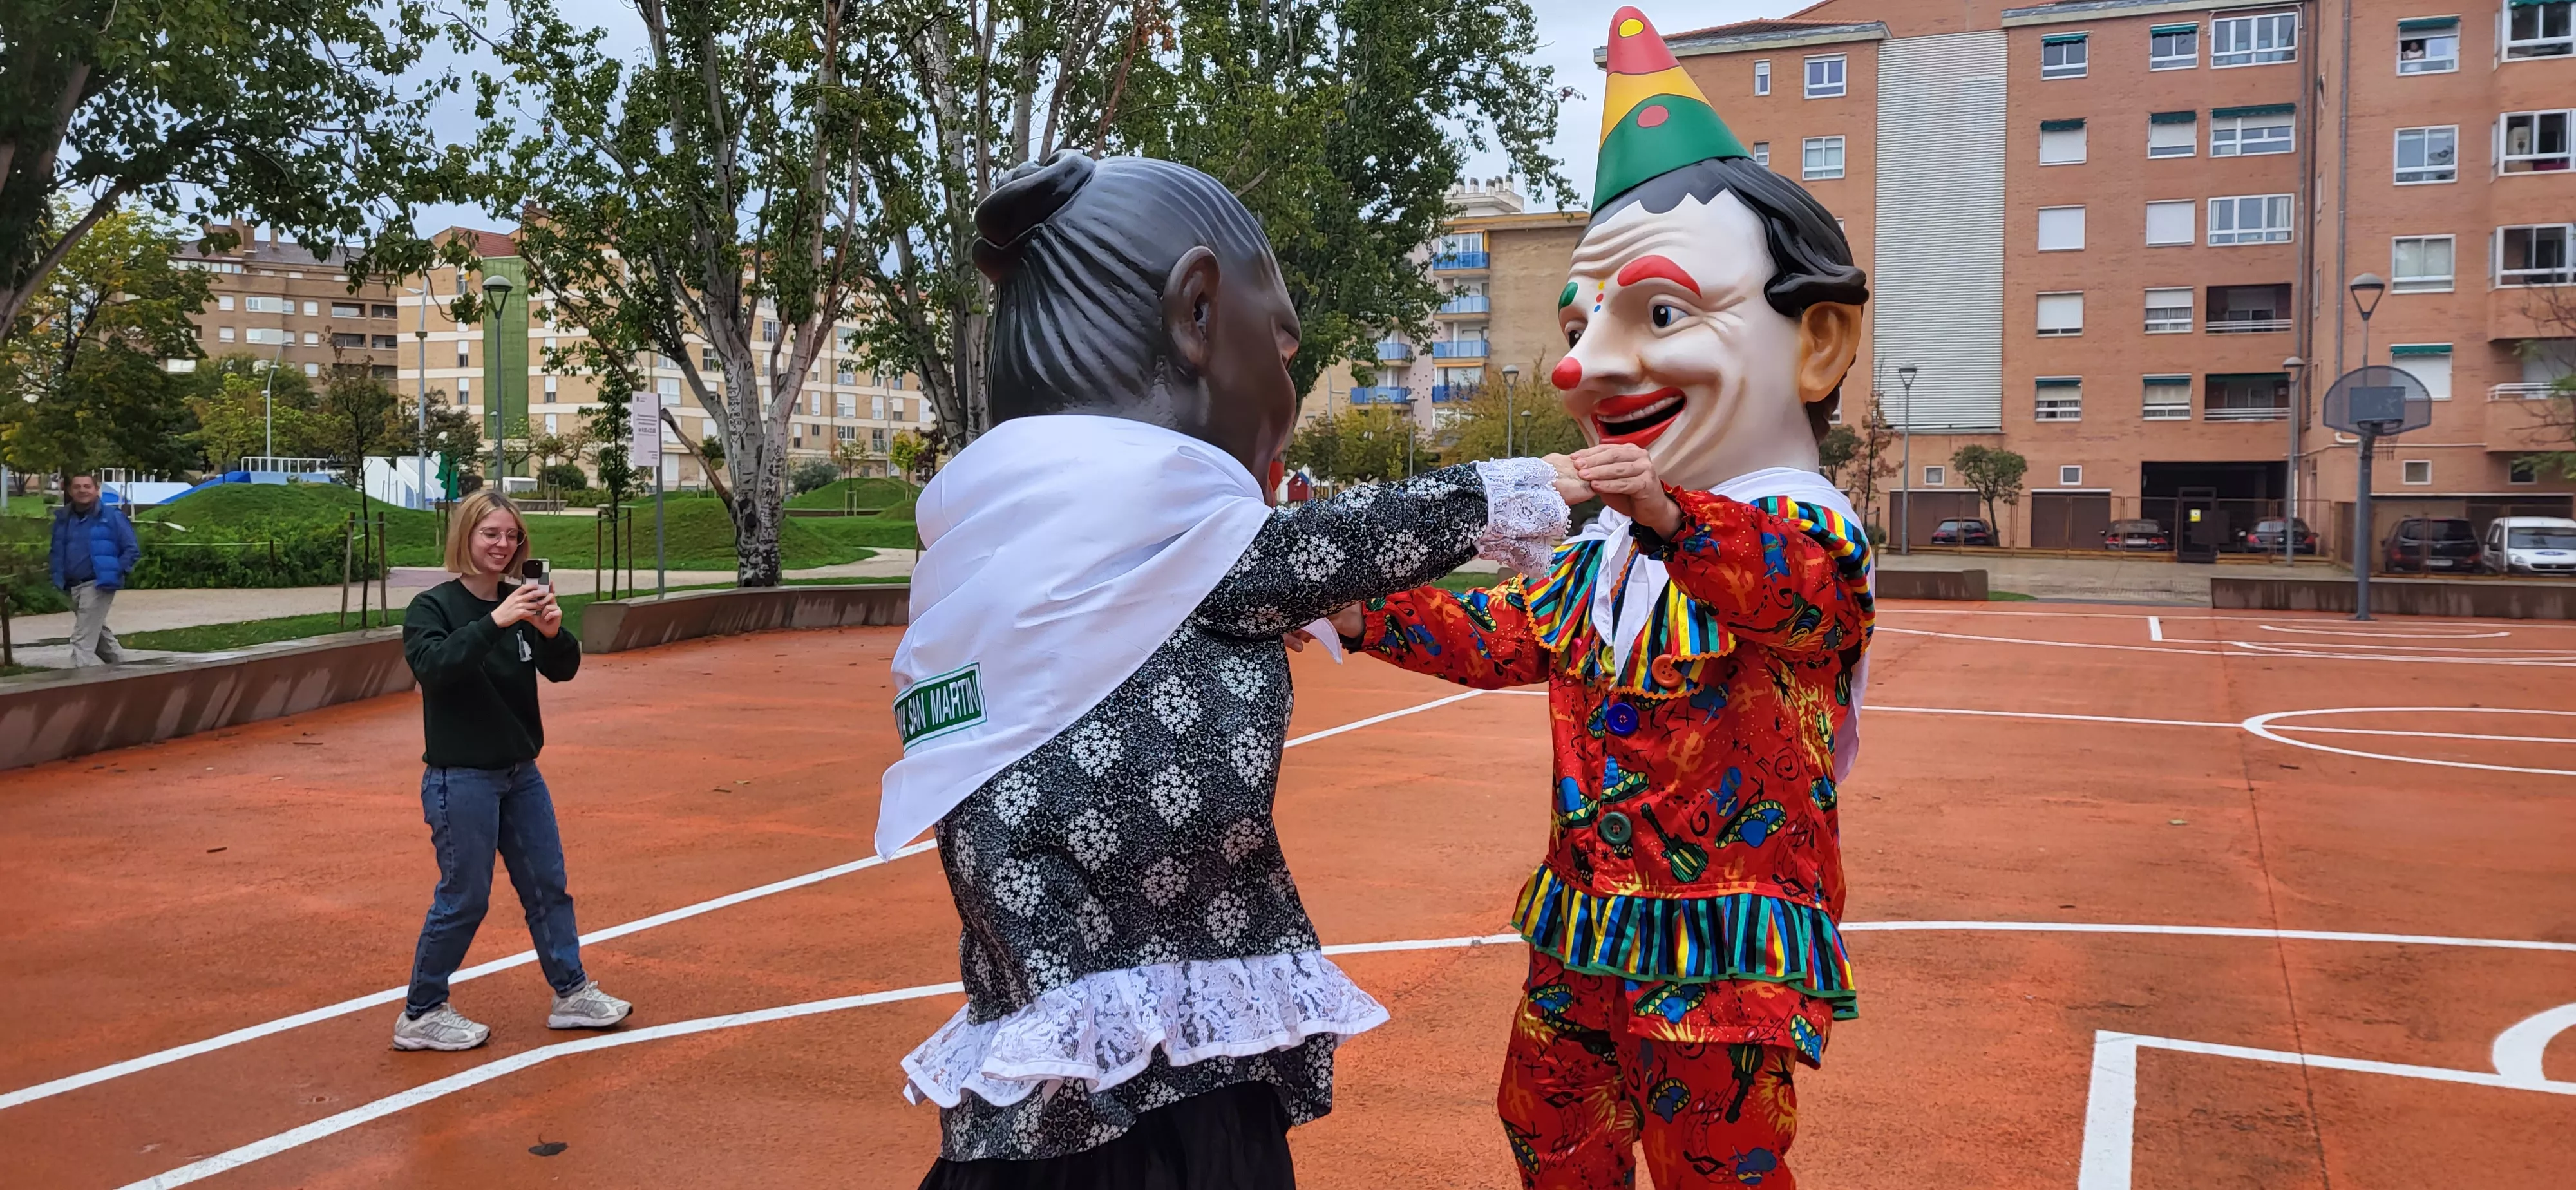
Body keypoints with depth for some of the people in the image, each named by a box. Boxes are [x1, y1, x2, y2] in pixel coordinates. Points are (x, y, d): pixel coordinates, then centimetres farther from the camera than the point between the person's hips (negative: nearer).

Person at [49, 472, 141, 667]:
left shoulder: (111, 516, -7)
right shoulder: (63, 518, 9)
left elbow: (132, 549, -6)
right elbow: (57, 552, 19)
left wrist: (115, 573, -12)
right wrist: (58, 580, 8)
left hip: (98, 586, -7)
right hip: (73, 588, 7)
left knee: (82, 643, -14)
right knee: (98, 635, 21)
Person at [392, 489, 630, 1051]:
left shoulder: (520, 605, 4)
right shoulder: (433, 607, -10)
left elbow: (563, 669, -3)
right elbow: (433, 666, -28)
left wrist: (553, 633, -25)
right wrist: (494, 623, -38)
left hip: (521, 772, 6)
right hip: (460, 778, -6)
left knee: (548, 885, 11)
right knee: (464, 898, 0)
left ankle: (572, 993, 23)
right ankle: (421, 1016, 15)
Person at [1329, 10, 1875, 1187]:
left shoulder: (1808, 529, -16)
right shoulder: (1599, 555, 8)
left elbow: (1781, 583, -38)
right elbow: (1501, 633, 15)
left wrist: (1672, 518, -58)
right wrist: (1370, 613, 3)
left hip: (1725, 939, -8)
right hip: (1586, 923, 8)